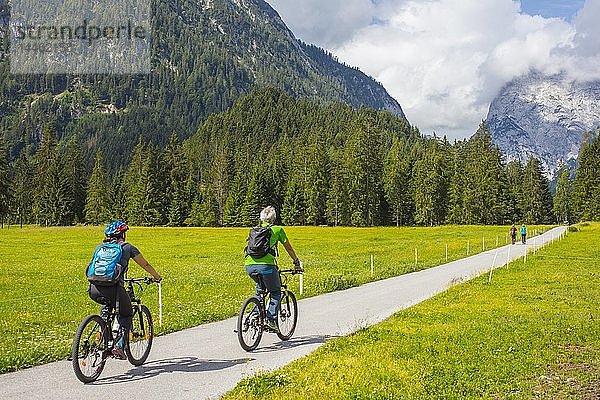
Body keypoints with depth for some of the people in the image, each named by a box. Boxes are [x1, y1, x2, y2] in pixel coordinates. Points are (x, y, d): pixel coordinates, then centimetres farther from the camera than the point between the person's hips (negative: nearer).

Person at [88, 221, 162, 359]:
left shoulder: (100, 247, 23)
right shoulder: (127, 247, 13)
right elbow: (145, 265, 23)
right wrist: (157, 276, 40)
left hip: (94, 290, 4)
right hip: (113, 289, -4)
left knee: (107, 305, 37)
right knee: (126, 315, 21)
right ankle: (119, 345, 4)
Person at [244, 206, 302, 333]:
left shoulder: (254, 230, 26)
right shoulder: (277, 229, 14)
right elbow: (289, 249, 22)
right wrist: (297, 263, 36)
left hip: (249, 265, 5)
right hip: (266, 265, -5)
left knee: (260, 286, 33)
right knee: (276, 292, 17)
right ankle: (271, 320, 3)